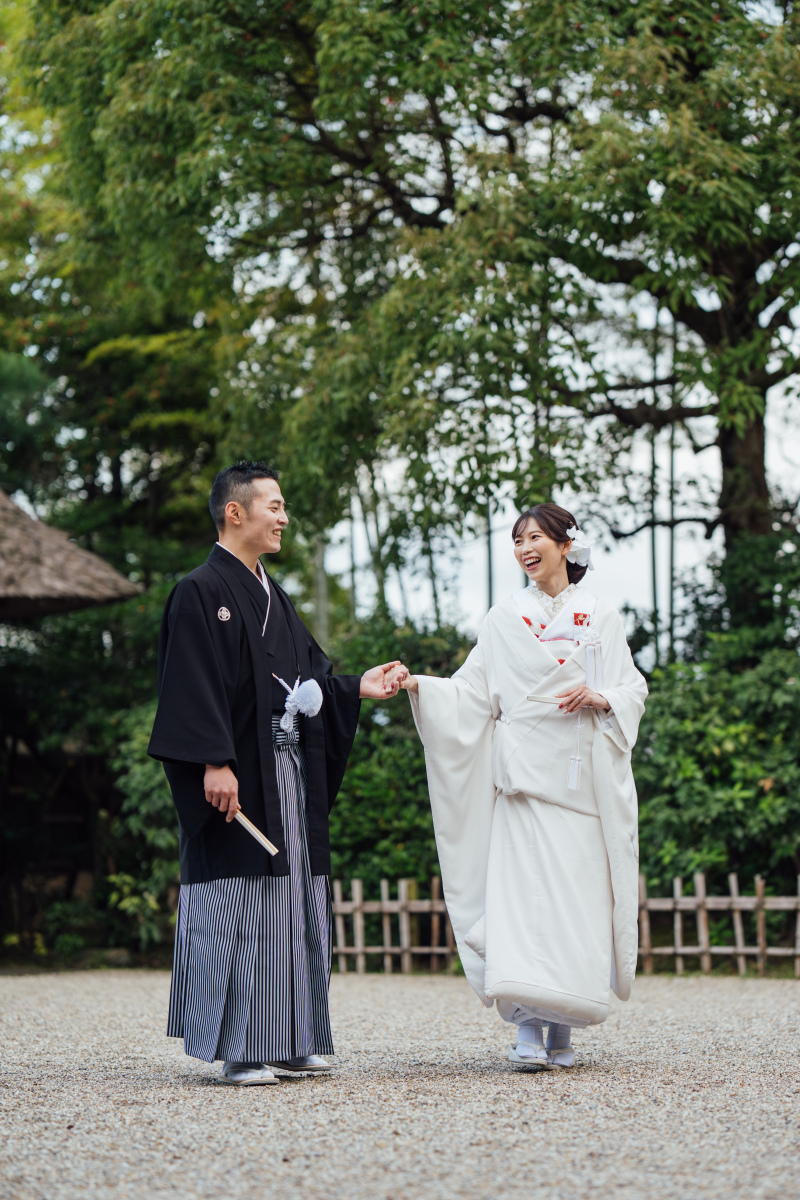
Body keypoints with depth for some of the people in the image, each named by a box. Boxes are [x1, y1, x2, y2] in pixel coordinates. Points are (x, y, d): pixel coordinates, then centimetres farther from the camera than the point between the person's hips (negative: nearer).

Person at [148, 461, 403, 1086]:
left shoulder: (274, 599, 20)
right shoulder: (200, 593, -7)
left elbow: (308, 677, 22)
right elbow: (194, 685, -16)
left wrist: (357, 688, 6)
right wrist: (214, 763, -23)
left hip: (291, 777, 9)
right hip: (237, 778, -8)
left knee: (292, 900, 8)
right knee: (238, 907, -7)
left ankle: (290, 1039, 14)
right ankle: (240, 1050, -2)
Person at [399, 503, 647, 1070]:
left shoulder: (600, 616, 9)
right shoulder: (506, 619, 11)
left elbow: (633, 689, 8)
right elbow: (473, 692, 7)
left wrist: (599, 696, -12)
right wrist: (418, 685, -8)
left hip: (584, 774, 0)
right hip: (525, 773, 0)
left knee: (578, 891, -2)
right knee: (524, 889, -12)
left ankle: (564, 1028, 7)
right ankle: (528, 1026, -14)